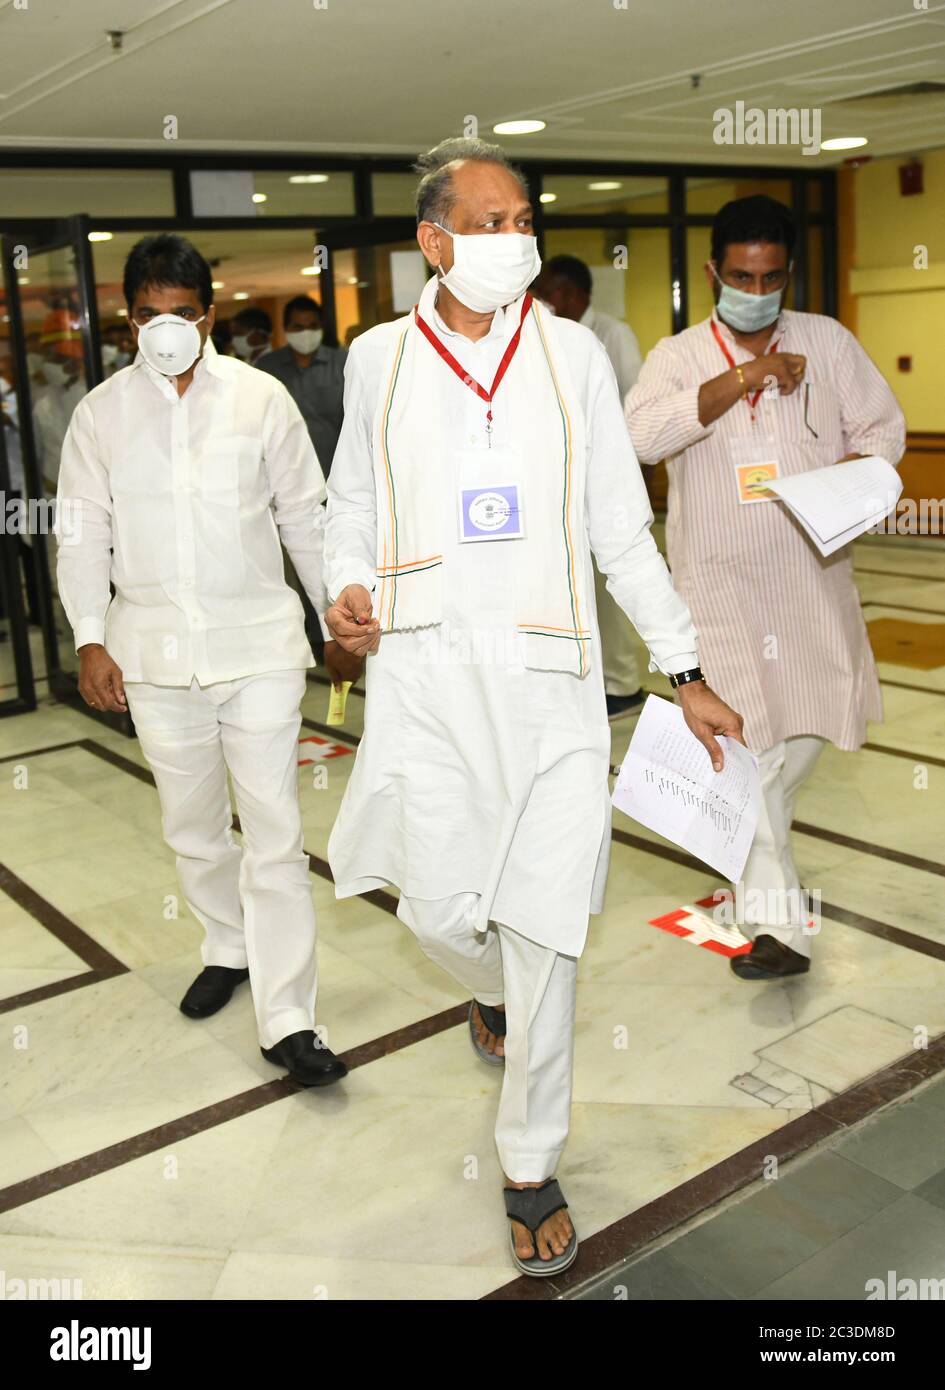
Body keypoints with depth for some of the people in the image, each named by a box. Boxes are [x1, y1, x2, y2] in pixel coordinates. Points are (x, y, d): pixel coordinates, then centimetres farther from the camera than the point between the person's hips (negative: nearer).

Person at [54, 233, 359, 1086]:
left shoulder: (261, 398, 0)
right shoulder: (102, 412, 4)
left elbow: (307, 518, 5)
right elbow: (82, 534, 7)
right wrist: (90, 639, -3)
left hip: (259, 643, -2)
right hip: (155, 654, 2)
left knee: (275, 830, -5)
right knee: (192, 825, 15)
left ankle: (287, 1020, 1)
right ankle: (230, 948, 39)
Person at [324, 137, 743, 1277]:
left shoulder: (572, 353, 6)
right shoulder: (380, 359, 7)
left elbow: (620, 530, 8)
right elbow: (352, 509, 15)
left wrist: (686, 674, 6)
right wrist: (344, 594, -7)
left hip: (546, 677, 0)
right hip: (423, 675, 1)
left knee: (543, 933, 2)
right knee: (437, 912, 4)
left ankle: (531, 1168, 23)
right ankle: (492, 994, 45)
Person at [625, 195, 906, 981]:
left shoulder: (827, 341, 5)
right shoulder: (679, 356, 0)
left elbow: (883, 427, 7)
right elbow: (644, 435, -19)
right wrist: (745, 376, -23)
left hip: (813, 569, 3)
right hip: (719, 578, -3)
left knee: (818, 717, 14)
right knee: (746, 741, -5)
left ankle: (755, 832, 45)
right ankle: (776, 922, 2)